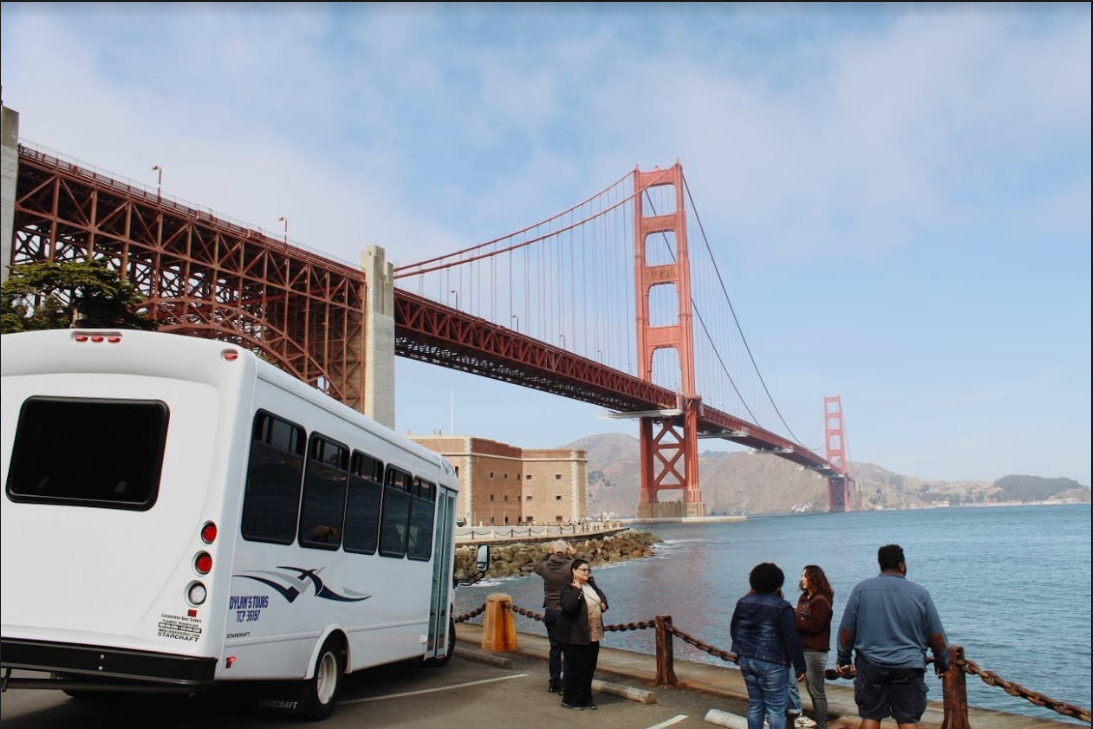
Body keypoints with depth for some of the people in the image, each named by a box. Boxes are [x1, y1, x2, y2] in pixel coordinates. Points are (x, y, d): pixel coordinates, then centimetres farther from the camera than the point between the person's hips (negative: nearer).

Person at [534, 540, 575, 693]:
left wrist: (547, 554, 16)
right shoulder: (570, 566, -16)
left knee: (554, 648, 14)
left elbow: (536, 566, 19)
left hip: (550, 612, 4)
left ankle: (554, 684, 20)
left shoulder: (545, 567, -6)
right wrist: (574, 555, 7)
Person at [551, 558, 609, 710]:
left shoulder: (591, 585, 9)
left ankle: (585, 699, 25)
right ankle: (569, 700, 11)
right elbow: (568, 607, -32)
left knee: (589, 669, 12)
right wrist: (577, 590, -27)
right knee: (576, 668, -3)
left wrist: (603, 604, 4)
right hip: (575, 637, -7)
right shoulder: (569, 590, -13)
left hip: (593, 636, 8)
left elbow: (602, 597, 25)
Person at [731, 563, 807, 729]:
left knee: (755, 705, 16)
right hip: (771, 663, -6)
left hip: (746, 660, 6)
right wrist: (800, 666, -7)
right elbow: (792, 639, -14)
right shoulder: (781, 607, -13)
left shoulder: (743, 602, 6)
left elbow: (734, 630, 15)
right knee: (776, 709, 1)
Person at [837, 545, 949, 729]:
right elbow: (936, 635, 3)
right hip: (908, 667, 0)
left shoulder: (862, 589, -2)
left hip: (871, 665, 0)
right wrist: (942, 662, 19)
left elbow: (846, 630, 0)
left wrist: (843, 660, 13)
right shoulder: (920, 593, -1)